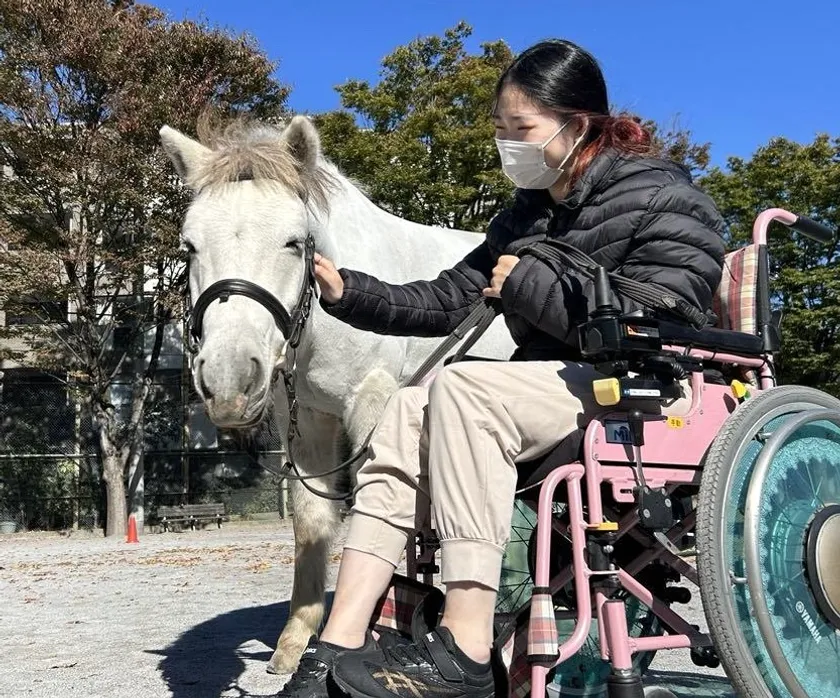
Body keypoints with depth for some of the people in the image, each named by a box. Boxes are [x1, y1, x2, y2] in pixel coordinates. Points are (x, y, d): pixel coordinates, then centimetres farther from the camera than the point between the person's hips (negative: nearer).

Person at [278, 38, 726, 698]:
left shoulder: (662, 198, -6)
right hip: (555, 390, 8)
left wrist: (530, 284, -16)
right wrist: (349, 294, 4)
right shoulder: (528, 214, 17)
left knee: (464, 387, -28)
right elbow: (447, 301, 16)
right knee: (408, 409, -13)